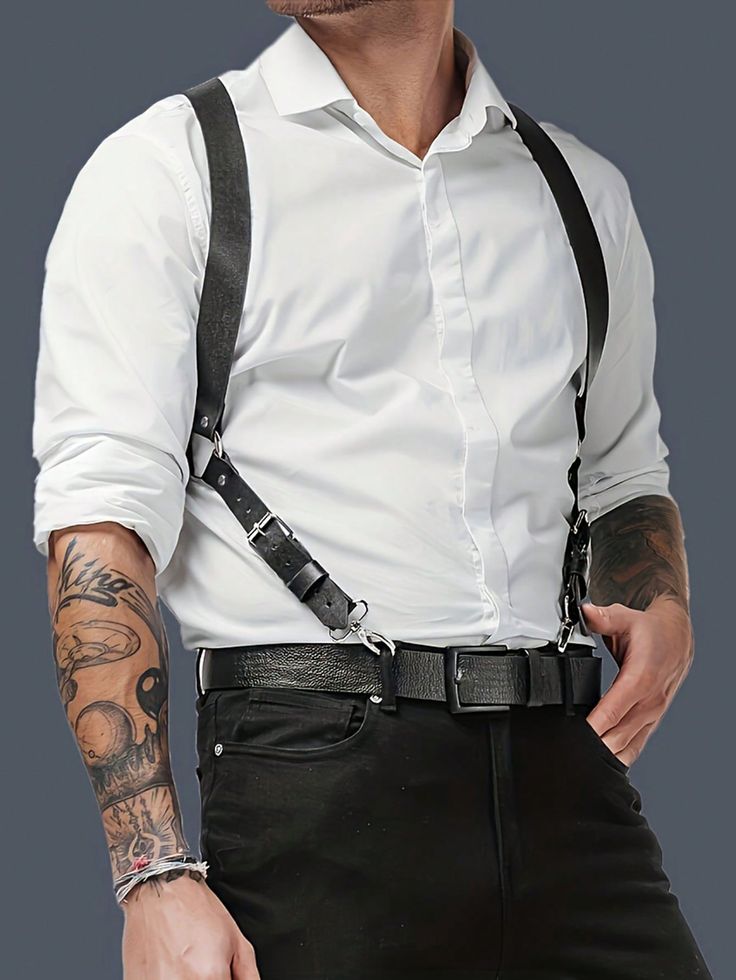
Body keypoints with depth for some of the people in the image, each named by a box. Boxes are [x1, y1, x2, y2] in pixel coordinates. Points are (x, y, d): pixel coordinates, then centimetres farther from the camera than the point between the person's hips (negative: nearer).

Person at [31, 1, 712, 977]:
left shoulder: (585, 192, 15)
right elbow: (100, 523, -7)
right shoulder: (164, 170, 2)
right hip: (314, 779, -4)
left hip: (564, 776, 4)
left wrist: (663, 614, 4)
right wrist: (157, 879, -17)